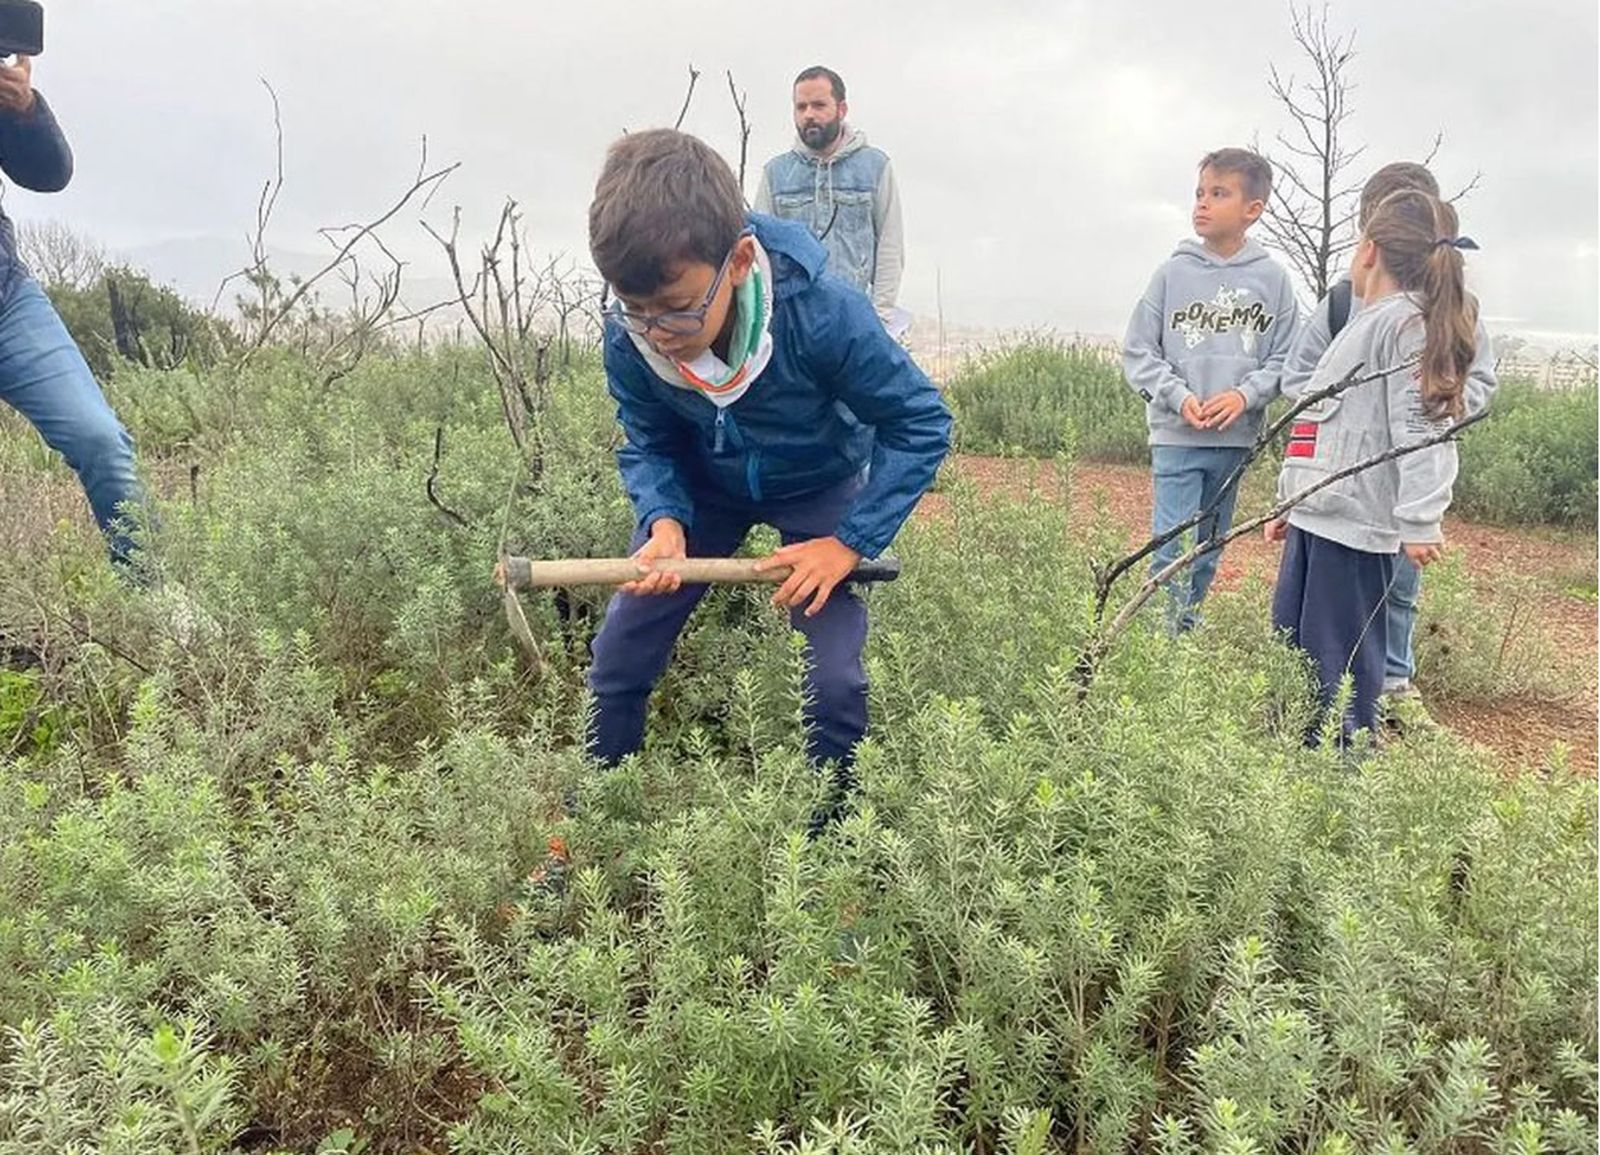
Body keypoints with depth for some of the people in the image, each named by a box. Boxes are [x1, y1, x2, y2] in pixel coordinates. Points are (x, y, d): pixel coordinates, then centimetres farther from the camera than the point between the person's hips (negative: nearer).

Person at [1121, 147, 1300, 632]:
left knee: (1210, 548, 15)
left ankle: (1191, 622, 30)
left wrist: (1246, 394, -14)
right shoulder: (1173, 272, -3)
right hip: (1175, 436, -2)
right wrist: (1178, 396, -14)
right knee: (1172, 548, -4)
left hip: (1236, 440, 2)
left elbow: (1283, 358, 4)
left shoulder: (1272, 278, 1)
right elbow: (1137, 351, -1)